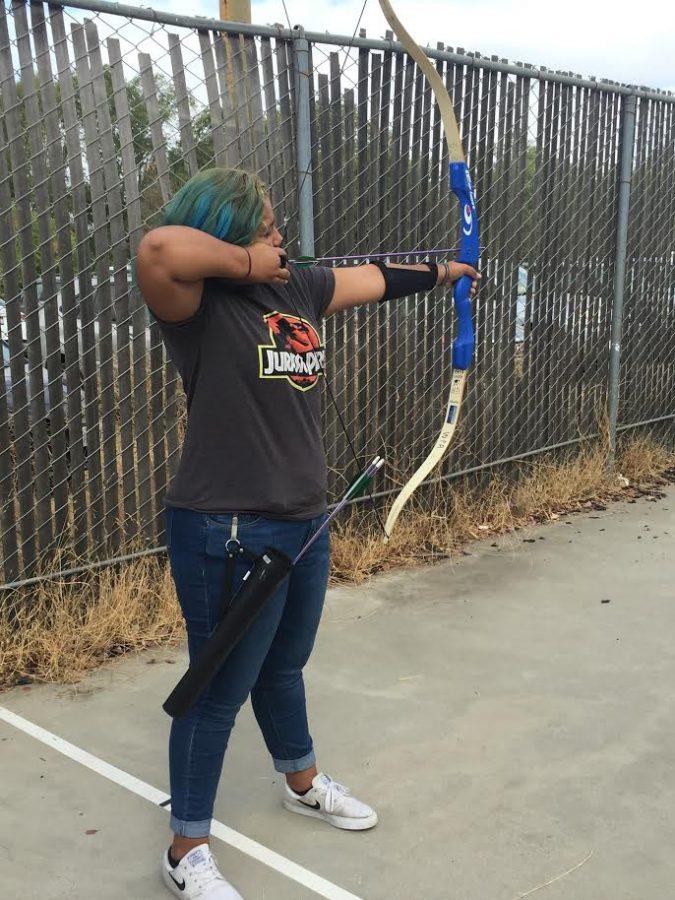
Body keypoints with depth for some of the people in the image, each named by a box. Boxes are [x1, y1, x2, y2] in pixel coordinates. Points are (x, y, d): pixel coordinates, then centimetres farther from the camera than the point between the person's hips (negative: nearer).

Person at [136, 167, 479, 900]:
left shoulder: (297, 289, 7)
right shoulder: (198, 305, -15)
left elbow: (375, 278, 23)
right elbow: (160, 247, -37)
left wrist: (443, 271, 37)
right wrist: (244, 263, -21)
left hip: (303, 523, 8)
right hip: (228, 535, -8)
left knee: (283, 668, 27)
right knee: (219, 691, 5)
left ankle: (303, 784, 50)